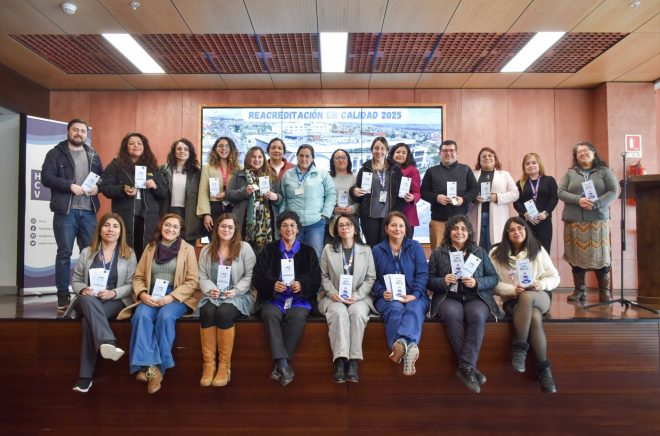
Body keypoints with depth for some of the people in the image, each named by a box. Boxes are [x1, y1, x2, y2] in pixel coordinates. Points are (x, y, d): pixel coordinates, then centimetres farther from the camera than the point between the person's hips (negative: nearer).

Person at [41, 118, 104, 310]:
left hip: (88, 211, 4)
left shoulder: (93, 155, 15)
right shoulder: (55, 153, 3)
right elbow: (46, 177, -7)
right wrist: (70, 185, -18)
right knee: (64, 253, 1)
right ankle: (63, 295, 9)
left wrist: (98, 186, -5)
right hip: (65, 211, -3)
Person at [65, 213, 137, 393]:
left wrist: (114, 293, -16)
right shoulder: (87, 252, 14)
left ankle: (85, 376, -34)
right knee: (88, 300, -38)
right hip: (87, 299, 2)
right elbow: (76, 281, 15)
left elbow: (131, 284, 2)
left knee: (88, 321, -33)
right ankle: (108, 342, -56)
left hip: (116, 301, -1)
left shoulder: (129, 254, 7)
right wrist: (83, 290, -8)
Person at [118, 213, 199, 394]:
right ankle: (150, 366, -29)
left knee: (165, 316, -32)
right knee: (142, 316, -29)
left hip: (177, 297, -2)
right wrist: (142, 294, -10)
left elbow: (193, 281, -2)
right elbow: (138, 277, 12)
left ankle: (158, 366, -20)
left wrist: (171, 297, -16)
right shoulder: (150, 248, 15)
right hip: (151, 296, 3)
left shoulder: (188, 249, 5)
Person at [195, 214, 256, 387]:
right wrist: (210, 289, -9)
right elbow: (202, 277, 12)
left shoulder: (245, 248, 4)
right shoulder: (206, 250, 15)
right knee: (208, 311, -32)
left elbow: (250, 275, -1)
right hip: (213, 295, 3)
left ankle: (225, 364, -23)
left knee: (224, 312, -35)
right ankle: (209, 363, -24)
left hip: (238, 295, -3)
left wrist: (235, 290, -14)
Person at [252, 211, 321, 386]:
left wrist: (302, 285, -13)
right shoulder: (268, 250, 16)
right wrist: (272, 284, -12)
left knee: (297, 317, -34)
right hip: (274, 298, 1)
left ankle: (279, 366, -26)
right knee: (269, 314, -33)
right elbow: (256, 278, 8)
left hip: (299, 298, 0)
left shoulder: (308, 252, 16)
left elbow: (316, 280, 8)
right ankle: (283, 365, -37)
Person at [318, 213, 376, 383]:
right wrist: (332, 292, -12)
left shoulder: (366, 250, 10)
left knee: (357, 312, -33)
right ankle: (340, 361, -34)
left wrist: (357, 295, -11)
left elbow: (371, 277, 4)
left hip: (359, 297, 0)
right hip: (333, 297, 0)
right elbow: (324, 276, 7)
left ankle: (353, 362, -31)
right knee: (339, 313, -33)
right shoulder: (328, 249, 10)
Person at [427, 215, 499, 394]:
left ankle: (466, 367, -28)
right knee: (452, 315, -35)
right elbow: (429, 281, 9)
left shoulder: (480, 252, 18)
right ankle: (470, 367, -25)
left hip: (475, 297, 1)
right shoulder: (438, 253, 14)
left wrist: (477, 283, -8)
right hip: (448, 298, -1)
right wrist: (443, 281, -12)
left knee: (477, 315, -34)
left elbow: (493, 278, 11)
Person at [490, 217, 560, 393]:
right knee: (535, 318, -35)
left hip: (540, 296, 0)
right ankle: (544, 369, -24)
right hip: (512, 300, 0)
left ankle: (519, 349, -29)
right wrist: (513, 290, -18)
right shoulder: (497, 253, 4)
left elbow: (554, 277, 7)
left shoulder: (538, 250, 9)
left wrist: (541, 284, -14)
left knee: (526, 297, -39)